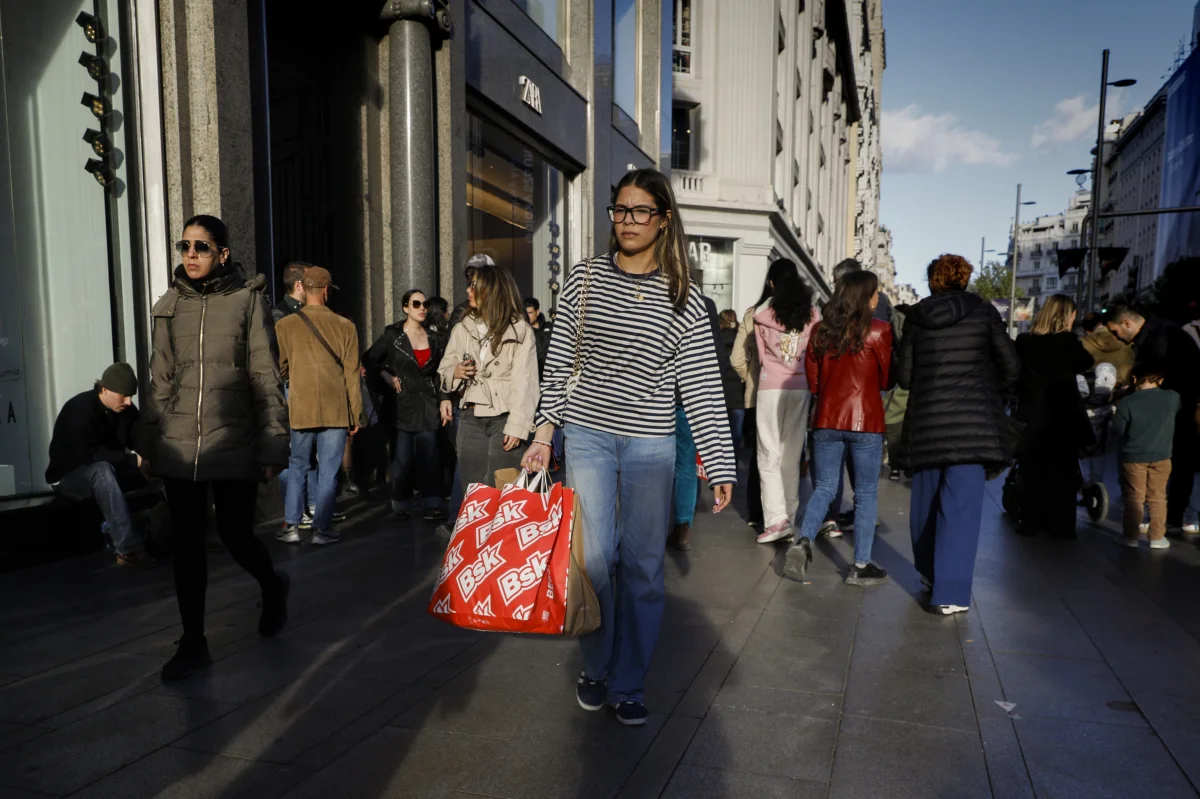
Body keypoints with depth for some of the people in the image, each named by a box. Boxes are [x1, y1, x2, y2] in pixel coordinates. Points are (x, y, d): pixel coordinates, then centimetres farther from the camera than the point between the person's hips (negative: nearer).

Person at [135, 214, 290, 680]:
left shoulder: (247, 300, -3)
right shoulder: (169, 305, 8)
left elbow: (267, 379, -5)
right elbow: (160, 380, 13)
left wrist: (272, 446, -9)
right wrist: (148, 441, 12)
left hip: (233, 445, -3)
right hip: (178, 446, 4)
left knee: (236, 537, 3)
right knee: (187, 546, 6)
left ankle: (273, 587, 36)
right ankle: (193, 644, 19)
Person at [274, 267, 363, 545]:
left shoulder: (285, 326, -1)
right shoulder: (345, 326, -3)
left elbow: (280, 370, 6)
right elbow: (352, 374, -2)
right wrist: (356, 415, 3)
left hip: (300, 410, 1)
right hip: (336, 411, -1)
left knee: (297, 468, 15)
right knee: (328, 472, 5)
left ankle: (291, 527, 16)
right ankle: (322, 530, 9)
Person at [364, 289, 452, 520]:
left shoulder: (434, 339, 10)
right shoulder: (392, 336, 0)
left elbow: (440, 374, 12)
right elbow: (369, 360, 5)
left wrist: (444, 399, 3)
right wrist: (387, 377, -6)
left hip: (427, 404, 3)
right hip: (402, 403, -3)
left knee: (429, 456, -1)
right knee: (403, 457, 1)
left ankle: (432, 504, 3)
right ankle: (401, 505, 12)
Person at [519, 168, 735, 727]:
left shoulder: (683, 298, -1)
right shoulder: (585, 278, 4)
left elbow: (703, 387, -2)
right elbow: (559, 361, 7)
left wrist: (720, 466, -7)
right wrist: (543, 434, 2)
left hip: (650, 445, 0)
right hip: (587, 434, 1)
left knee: (643, 566, 5)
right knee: (595, 557, 0)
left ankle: (629, 685, 22)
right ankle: (596, 669, 25)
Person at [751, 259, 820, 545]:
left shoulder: (762, 314, -2)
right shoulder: (812, 313, 1)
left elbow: (760, 354, 8)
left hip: (770, 387, -2)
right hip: (801, 388, 2)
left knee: (769, 455, 2)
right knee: (792, 456, 11)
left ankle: (776, 518, -10)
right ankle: (790, 519, 17)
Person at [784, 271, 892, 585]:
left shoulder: (821, 330, 1)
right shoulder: (878, 331, -10)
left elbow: (812, 378, 7)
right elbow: (887, 377, 1)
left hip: (827, 419, 4)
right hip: (866, 420, -3)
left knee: (824, 488, 14)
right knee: (866, 494, 7)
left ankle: (803, 542, -6)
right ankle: (860, 566, 12)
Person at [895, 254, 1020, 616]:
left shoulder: (916, 316, 4)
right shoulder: (983, 312, 1)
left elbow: (904, 376, 5)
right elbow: (1011, 368, 1)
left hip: (925, 420, 2)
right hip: (972, 420, -2)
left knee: (926, 498, 17)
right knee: (961, 505, -2)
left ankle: (929, 572, 34)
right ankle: (950, 593, -4)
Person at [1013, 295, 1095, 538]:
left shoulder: (1023, 342, -3)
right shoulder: (1068, 342, -9)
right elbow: (1087, 363, 9)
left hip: (1031, 422, 2)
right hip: (1062, 422, -2)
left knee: (1032, 476, 9)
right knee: (1062, 477, 8)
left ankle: (1031, 524, 13)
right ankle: (1061, 527, 11)